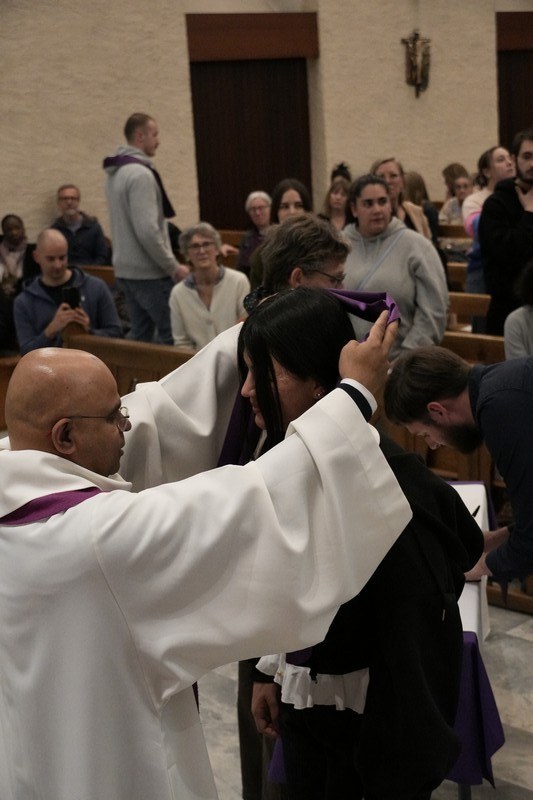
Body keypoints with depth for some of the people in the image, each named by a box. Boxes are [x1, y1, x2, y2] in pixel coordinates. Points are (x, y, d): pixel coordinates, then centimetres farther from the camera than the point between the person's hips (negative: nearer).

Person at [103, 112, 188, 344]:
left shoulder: (116, 174, 14)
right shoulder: (140, 174, -17)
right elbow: (147, 231, -24)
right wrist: (174, 267, -15)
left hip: (125, 270, 10)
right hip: (149, 273, -10)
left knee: (141, 336, 12)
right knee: (172, 333, -5)